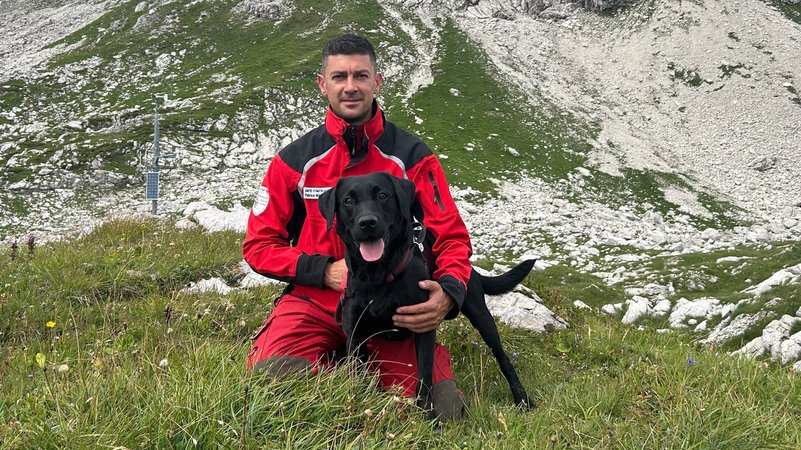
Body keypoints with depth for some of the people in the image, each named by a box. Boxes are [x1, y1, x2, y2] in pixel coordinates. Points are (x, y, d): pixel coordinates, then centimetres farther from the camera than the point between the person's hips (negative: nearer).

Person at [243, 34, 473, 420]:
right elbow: (259, 244, 6)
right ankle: (333, 362, 5)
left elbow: (452, 237, 0)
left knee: (442, 411, -20)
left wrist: (448, 293, -23)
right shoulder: (294, 160, 3)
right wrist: (325, 271, -11)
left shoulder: (413, 157, 1)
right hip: (315, 302, 0)